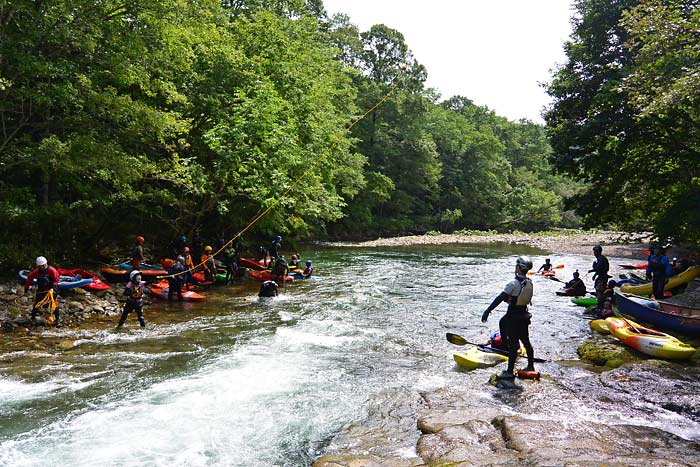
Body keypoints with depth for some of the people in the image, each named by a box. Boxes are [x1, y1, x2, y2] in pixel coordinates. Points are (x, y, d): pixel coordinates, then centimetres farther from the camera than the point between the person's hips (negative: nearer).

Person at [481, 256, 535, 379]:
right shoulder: (529, 282, 3)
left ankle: (510, 372, 2)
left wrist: (487, 311, -22)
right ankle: (531, 366, 32)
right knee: (526, 341, 19)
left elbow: (500, 298, -24)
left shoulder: (514, 283, -21)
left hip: (513, 317, -8)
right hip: (524, 315, 8)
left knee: (512, 344, -3)